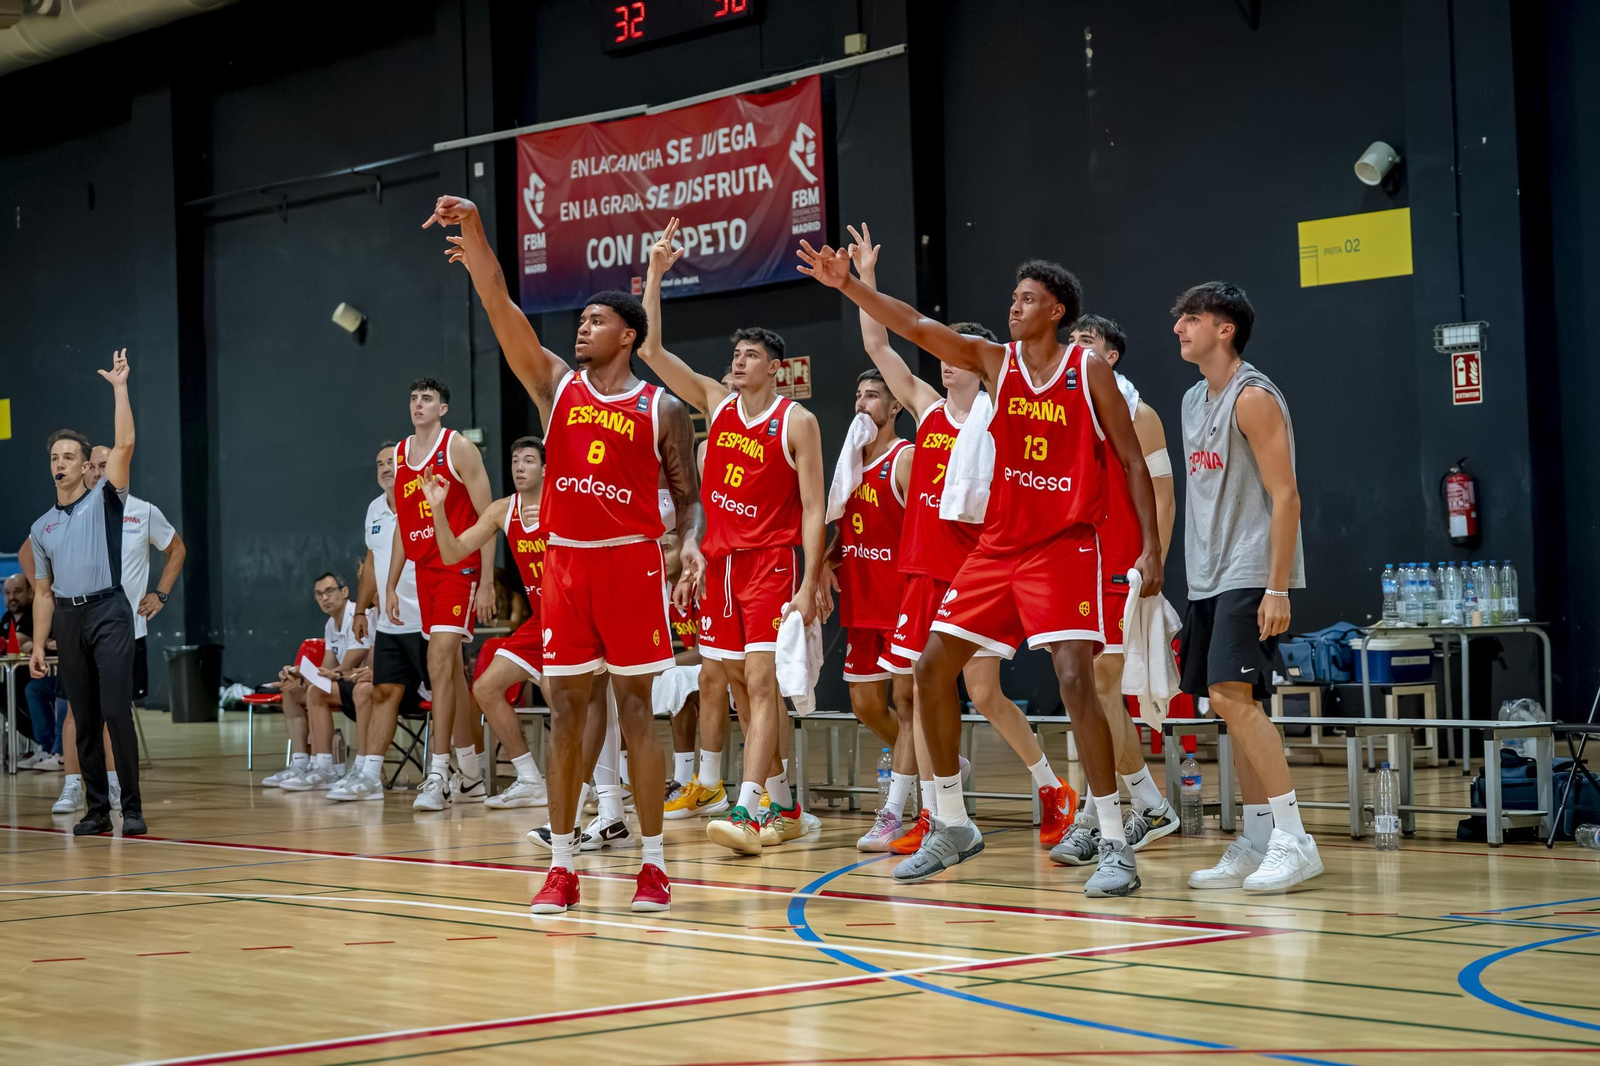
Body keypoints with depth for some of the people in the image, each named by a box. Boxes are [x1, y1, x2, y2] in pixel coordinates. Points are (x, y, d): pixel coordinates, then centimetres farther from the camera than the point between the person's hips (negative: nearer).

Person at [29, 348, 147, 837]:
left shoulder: (104, 501, 5)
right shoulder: (41, 528, 17)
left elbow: (124, 445, -8)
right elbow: (43, 594, 18)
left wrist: (120, 387, -11)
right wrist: (38, 646, 11)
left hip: (107, 612, -5)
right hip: (68, 619, 5)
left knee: (116, 712, -11)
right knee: (84, 720, 5)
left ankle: (132, 807, -7)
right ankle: (97, 809, 9)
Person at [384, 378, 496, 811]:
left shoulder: (459, 448, -7)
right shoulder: (399, 455, 12)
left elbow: (486, 517, -9)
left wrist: (487, 583, -15)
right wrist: (391, 585, 14)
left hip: (460, 568, -7)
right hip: (424, 569, 7)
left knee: (440, 662, -17)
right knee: (449, 668, 11)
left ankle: (438, 776, -18)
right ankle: (471, 770, 21)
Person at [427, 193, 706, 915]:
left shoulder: (663, 410, 3)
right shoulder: (556, 383, 9)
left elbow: (688, 495, 5)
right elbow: (499, 306, 0)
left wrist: (691, 545, -16)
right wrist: (472, 230, -12)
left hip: (630, 560, -3)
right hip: (564, 559, 3)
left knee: (635, 710, -1)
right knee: (565, 710, 4)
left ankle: (653, 864, 4)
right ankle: (562, 867, 9)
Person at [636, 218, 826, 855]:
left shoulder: (797, 421, -5)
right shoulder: (717, 404, 9)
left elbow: (813, 508, -8)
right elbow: (650, 350, 6)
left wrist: (809, 584, -16)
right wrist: (655, 273, 0)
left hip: (772, 562, -6)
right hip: (721, 561, 6)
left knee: (762, 683, -13)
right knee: (752, 688, 9)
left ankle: (746, 812, -22)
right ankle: (783, 808, 17)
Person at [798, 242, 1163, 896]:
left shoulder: (1089, 371, -5)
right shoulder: (995, 362, 4)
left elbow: (1132, 461, -2)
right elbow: (916, 328, -6)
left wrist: (1150, 547, -9)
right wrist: (849, 286, -18)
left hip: (1065, 548, -5)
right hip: (999, 544, 5)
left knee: (1075, 678, -19)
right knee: (933, 668, 4)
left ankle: (1114, 846, -13)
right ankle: (951, 827, 18)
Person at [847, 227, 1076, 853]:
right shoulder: (929, 409, 8)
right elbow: (877, 346, 7)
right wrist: (865, 279, 1)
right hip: (926, 571, 5)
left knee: (984, 694, -5)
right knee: (925, 694, 4)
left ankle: (1053, 789, 14)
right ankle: (932, 815, 9)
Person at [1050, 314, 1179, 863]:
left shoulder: (1137, 415, -3)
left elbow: (1162, 499, -5)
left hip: (1119, 572, -7)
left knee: (1100, 688, -10)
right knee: (1099, 694, 10)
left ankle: (1089, 822, -5)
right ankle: (1151, 806, 22)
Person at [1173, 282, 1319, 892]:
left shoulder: (1252, 397, -11)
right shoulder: (1194, 401, 16)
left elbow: (1284, 496, -15)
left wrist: (1277, 588, -21)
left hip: (1251, 575, -9)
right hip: (1210, 578, 9)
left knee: (1232, 695, -18)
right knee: (1231, 704, 8)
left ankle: (1294, 840, -15)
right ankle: (1256, 843, 12)